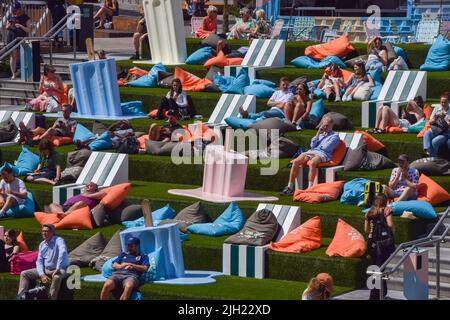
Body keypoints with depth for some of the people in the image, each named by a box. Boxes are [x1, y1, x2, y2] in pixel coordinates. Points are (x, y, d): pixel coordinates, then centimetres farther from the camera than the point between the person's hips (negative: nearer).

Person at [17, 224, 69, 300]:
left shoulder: (59, 240, -14)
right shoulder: (42, 245, 7)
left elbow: (62, 252, -33)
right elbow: (39, 261, 5)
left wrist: (58, 269, -39)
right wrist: (42, 275, -12)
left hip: (59, 269, -7)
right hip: (45, 269, 7)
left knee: (57, 277, -43)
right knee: (24, 274, -1)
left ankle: (51, 298, -34)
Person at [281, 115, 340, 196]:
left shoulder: (335, 136, 10)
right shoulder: (321, 134, 30)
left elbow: (326, 148, -4)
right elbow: (312, 145, 16)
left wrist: (317, 146, 9)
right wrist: (318, 133, 11)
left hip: (323, 154, -6)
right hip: (311, 152, 6)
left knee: (312, 163, -41)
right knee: (295, 162, -22)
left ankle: (310, 188, -41)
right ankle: (290, 187, -22)